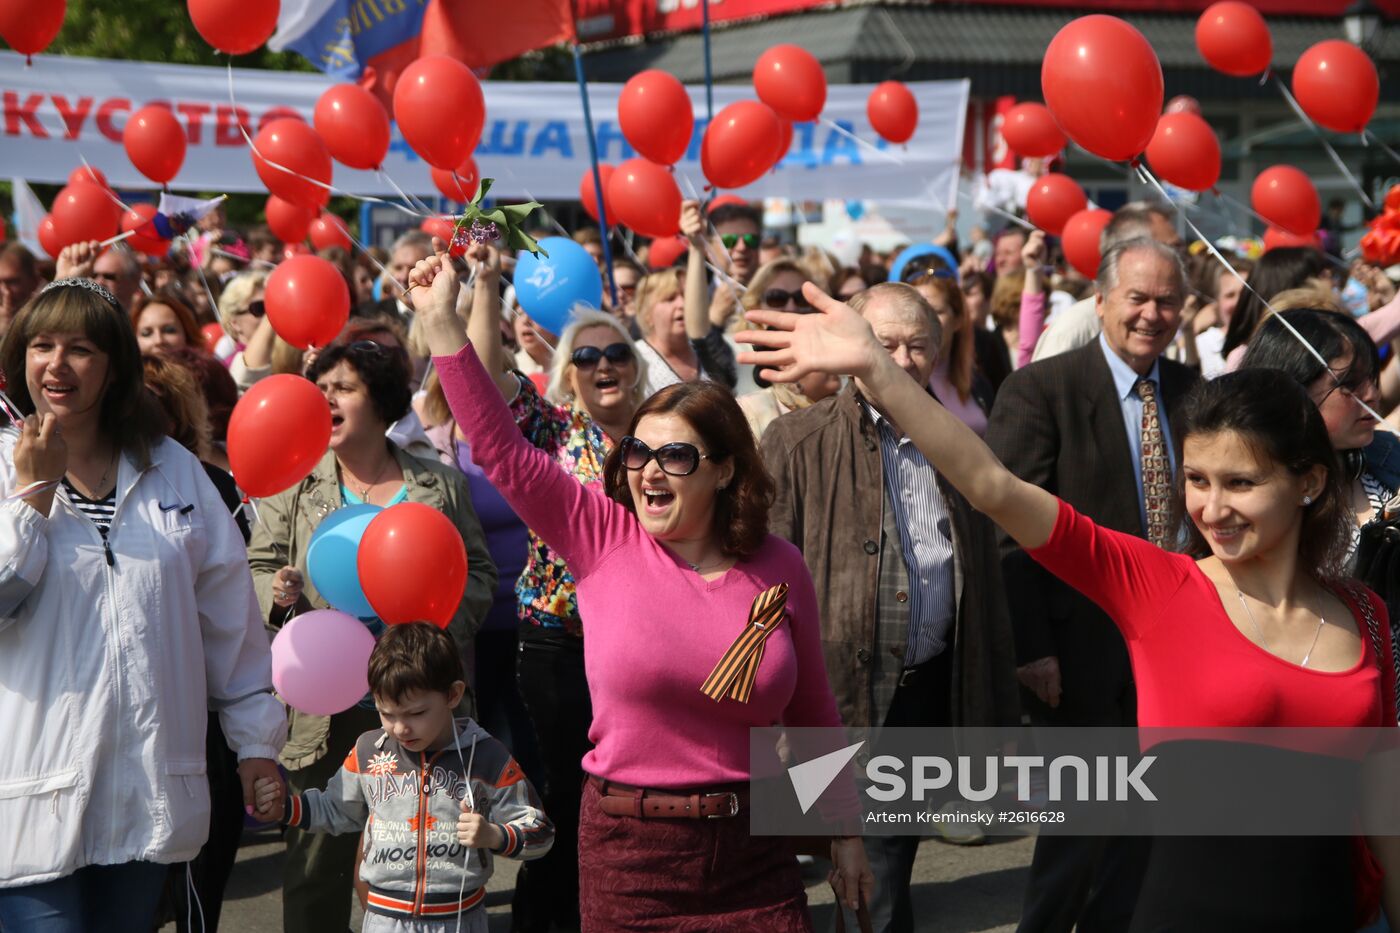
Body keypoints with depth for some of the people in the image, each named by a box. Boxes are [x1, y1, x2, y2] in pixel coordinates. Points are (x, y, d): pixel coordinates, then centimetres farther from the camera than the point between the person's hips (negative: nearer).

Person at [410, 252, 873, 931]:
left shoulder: (778, 568, -1)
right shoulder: (605, 540, -4)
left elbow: (812, 710, 9)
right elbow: (500, 447, -10)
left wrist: (843, 828, 12)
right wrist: (441, 319, -14)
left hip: (751, 850, 1)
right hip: (626, 849, 0)